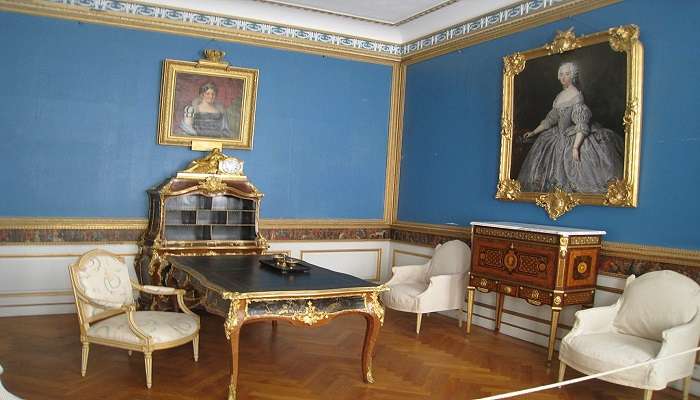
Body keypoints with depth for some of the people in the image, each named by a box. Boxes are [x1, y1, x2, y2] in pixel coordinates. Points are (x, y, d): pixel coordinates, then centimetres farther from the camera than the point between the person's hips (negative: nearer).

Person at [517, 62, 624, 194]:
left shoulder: (577, 96, -15)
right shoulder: (560, 96, 8)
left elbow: (582, 124, -21)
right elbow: (550, 119, 17)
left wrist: (575, 147, -28)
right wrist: (534, 132, 15)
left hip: (577, 137, -8)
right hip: (561, 137, 8)